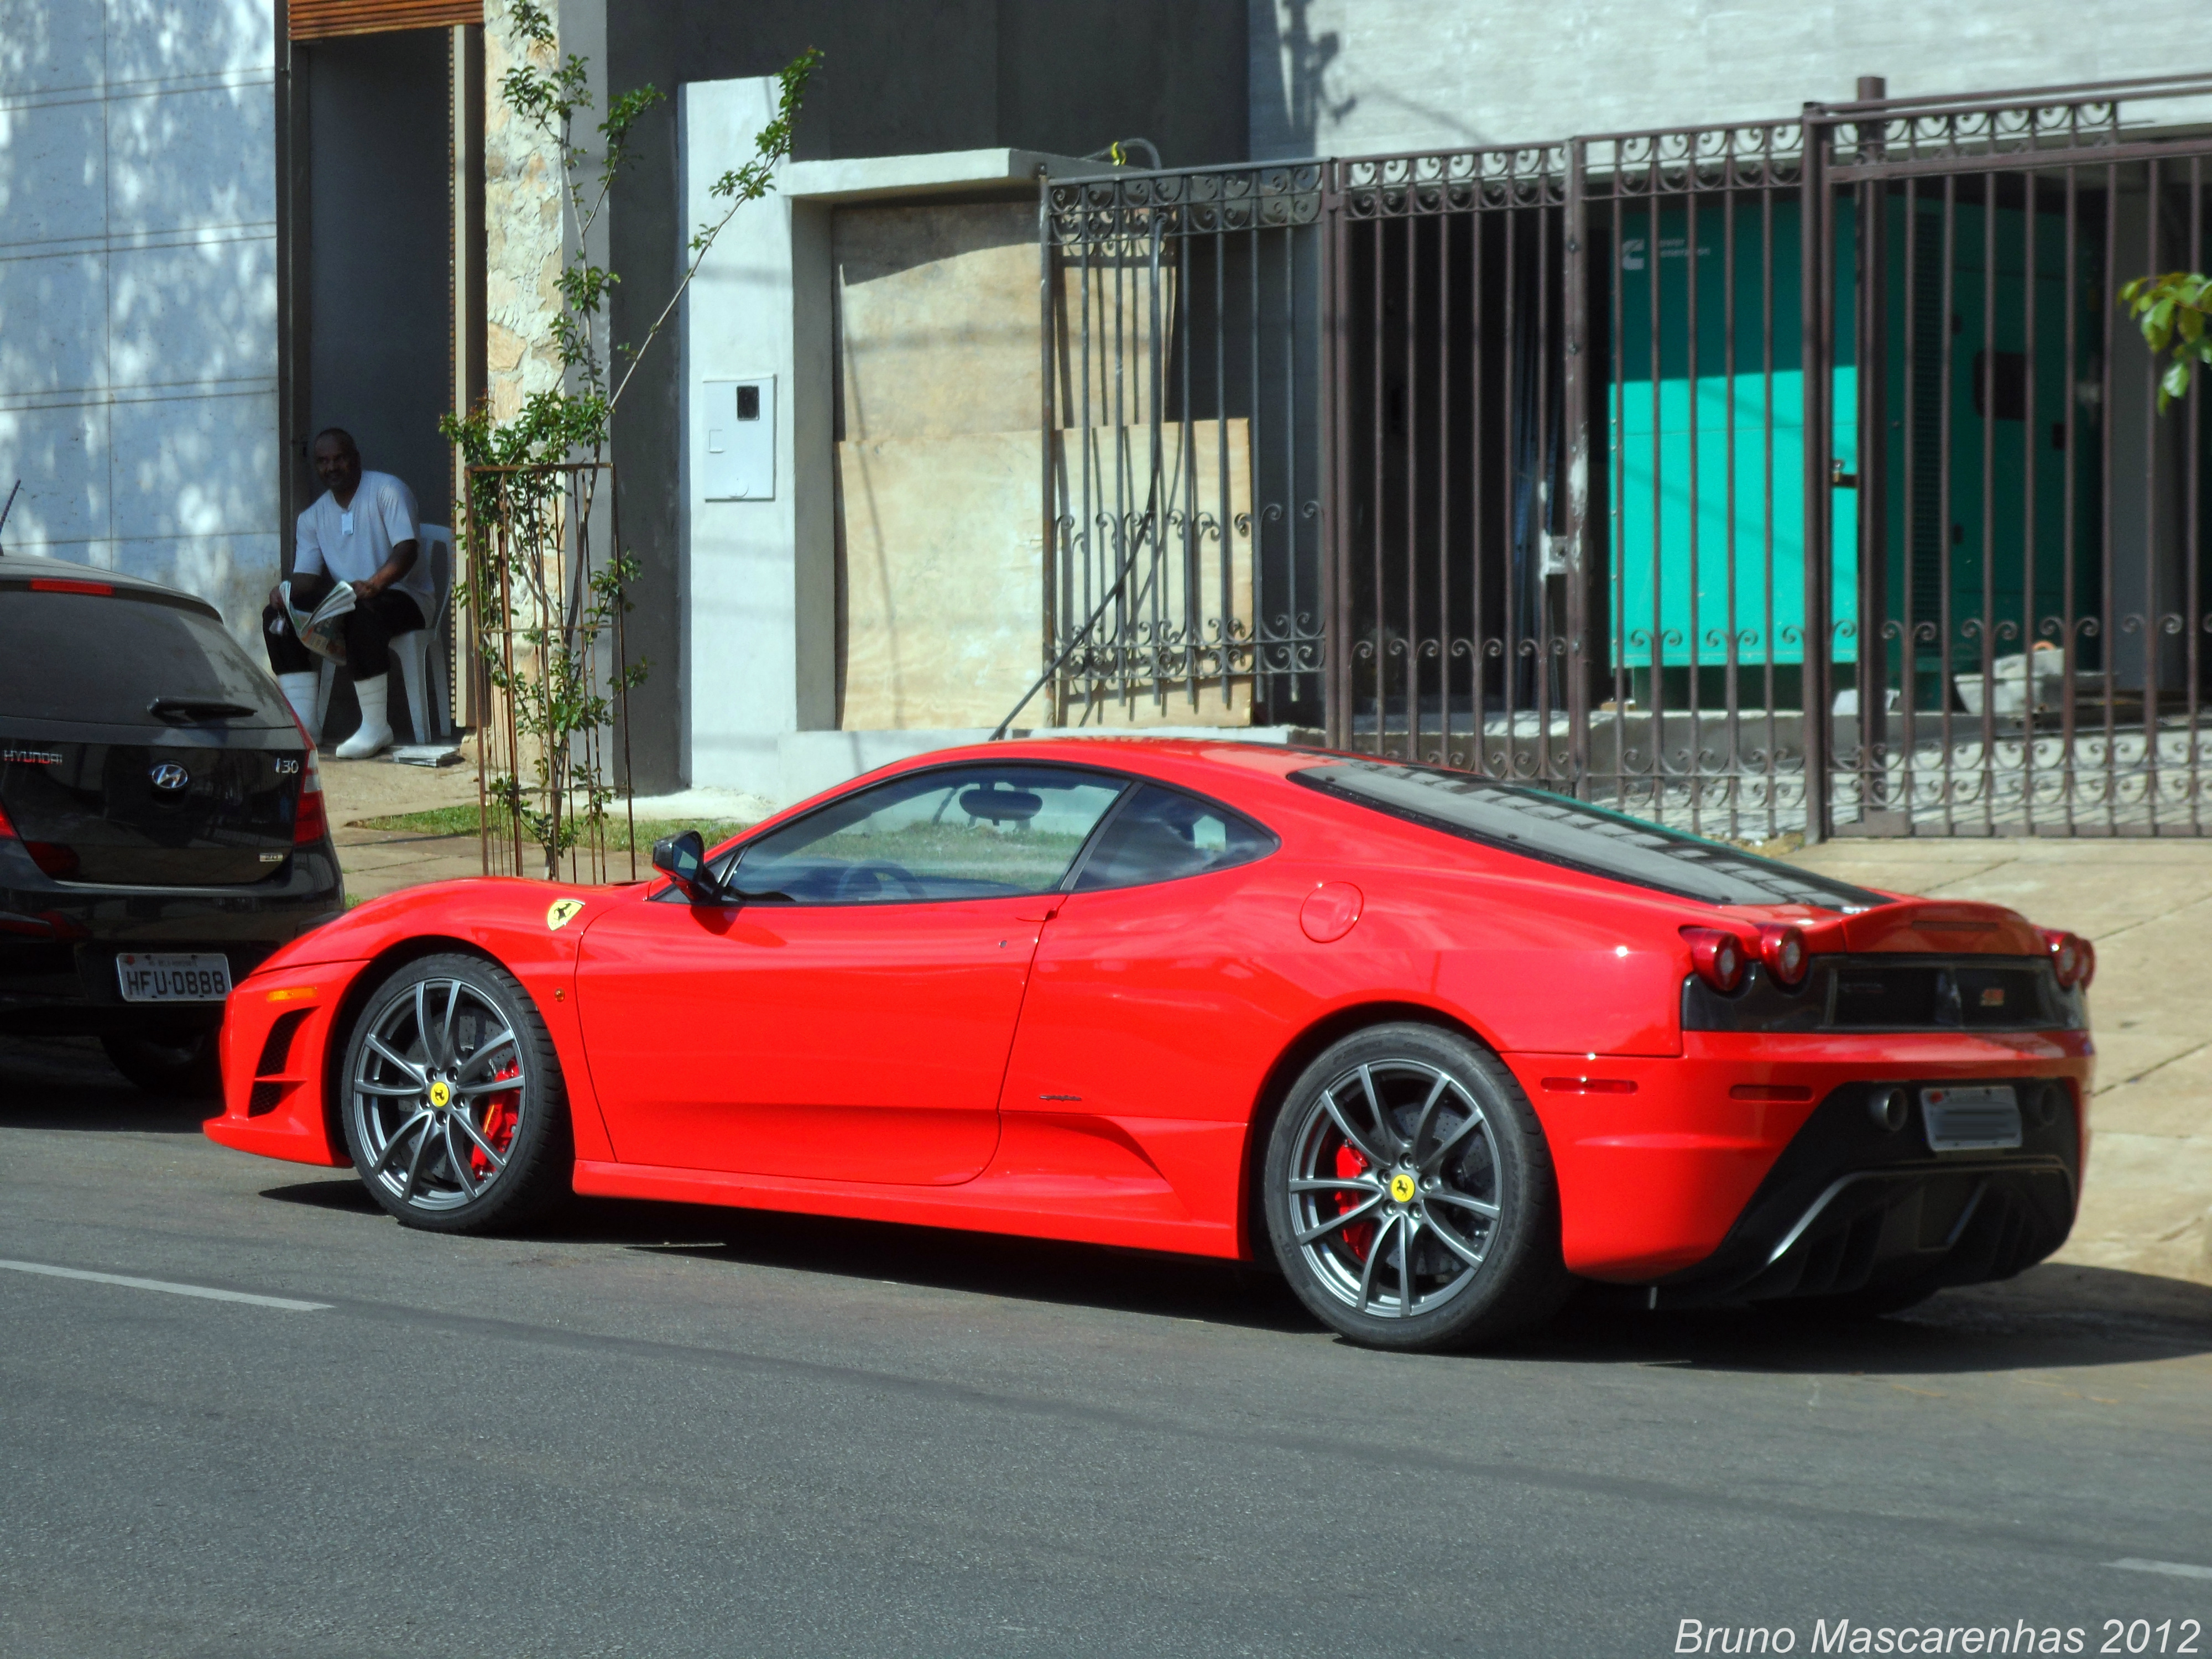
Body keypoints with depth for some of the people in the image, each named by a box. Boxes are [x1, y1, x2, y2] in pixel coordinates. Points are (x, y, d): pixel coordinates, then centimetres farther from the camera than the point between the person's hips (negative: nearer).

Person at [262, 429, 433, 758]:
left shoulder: (387, 490, -6)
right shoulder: (313, 517, 13)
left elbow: (406, 548, -19)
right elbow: (306, 576, 6)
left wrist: (374, 584, -37)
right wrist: (286, 593, -20)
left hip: (403, 596, -7)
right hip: (345, 599, 7)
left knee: (361, 613, -40)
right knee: (276, 616, -12)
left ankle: (377, 727, -33)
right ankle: (304, 725, -18)